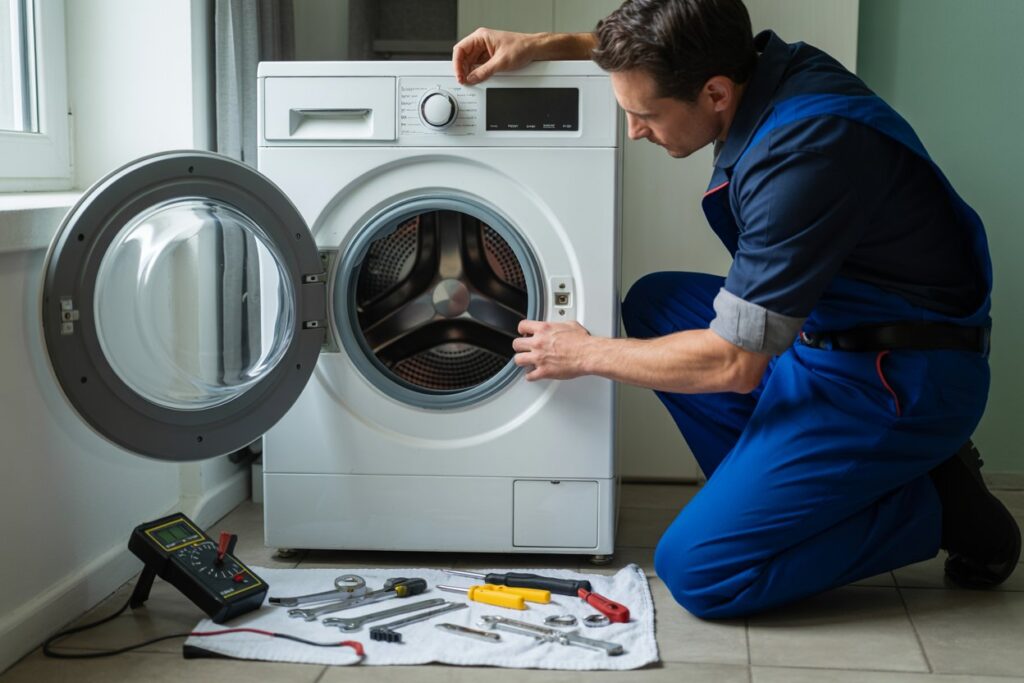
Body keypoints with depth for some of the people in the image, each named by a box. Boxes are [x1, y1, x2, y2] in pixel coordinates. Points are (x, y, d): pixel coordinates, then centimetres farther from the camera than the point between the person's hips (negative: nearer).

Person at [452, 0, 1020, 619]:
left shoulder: (804, 150, -29)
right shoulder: (760, 62, -3)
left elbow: (732, 363, -23)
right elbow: (645, 55, 22)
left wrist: (587, 354, -9)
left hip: (898, 381, -9)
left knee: (696, 571, -12)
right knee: (654, 303, 13)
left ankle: (933, 506, -2)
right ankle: (771, 487, 10)